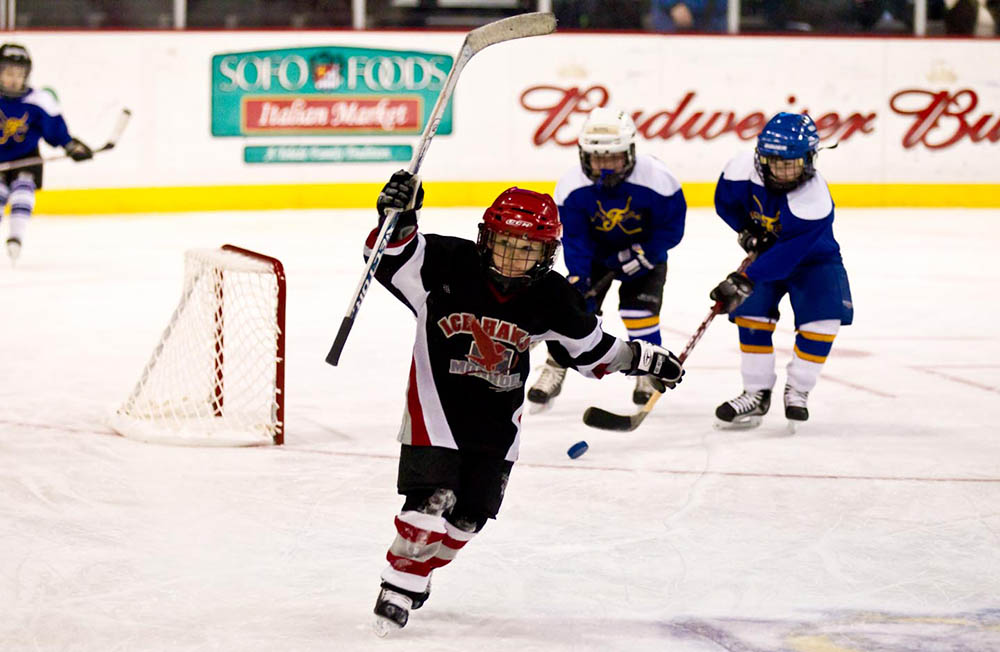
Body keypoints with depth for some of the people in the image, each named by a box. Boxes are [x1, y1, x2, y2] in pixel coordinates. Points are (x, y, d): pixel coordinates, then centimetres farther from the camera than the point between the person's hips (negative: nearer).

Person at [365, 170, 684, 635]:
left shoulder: (551, 299, -8)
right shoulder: (449, 265, -19)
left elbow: (588, 346, 7)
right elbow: (391, 257, -22)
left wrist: (638, 357, 3)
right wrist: (398, 219, -40)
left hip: (499, 412, 4)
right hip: (438, 397, -4)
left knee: (470, 512, 7)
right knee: (431, 498, -16)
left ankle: (419, 574, 29)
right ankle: (399, 582, 1)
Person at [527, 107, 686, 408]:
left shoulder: (656, 179, -31)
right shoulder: (572, 186, -25)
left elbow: (672, 225, -18)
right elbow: (573, 239, -19)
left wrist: (643, 255, -24)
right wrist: (578, 281, -28)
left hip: (645, 250, -2)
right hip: (595, 252, 2)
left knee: (639, 309, -15)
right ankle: (555, 370, 8)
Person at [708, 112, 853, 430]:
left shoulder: (814, 201, -37)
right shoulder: (744, 169, -24)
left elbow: (788, 254, -40)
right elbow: (725, 200, 0)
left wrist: (744, 281, -43)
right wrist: (746, 230, -13)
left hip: (812, 259, -3)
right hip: (766, 251, 3)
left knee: (823, 317, -20)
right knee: (752, 313, -13)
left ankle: (797, 390, -3)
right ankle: (757, 393, 1)